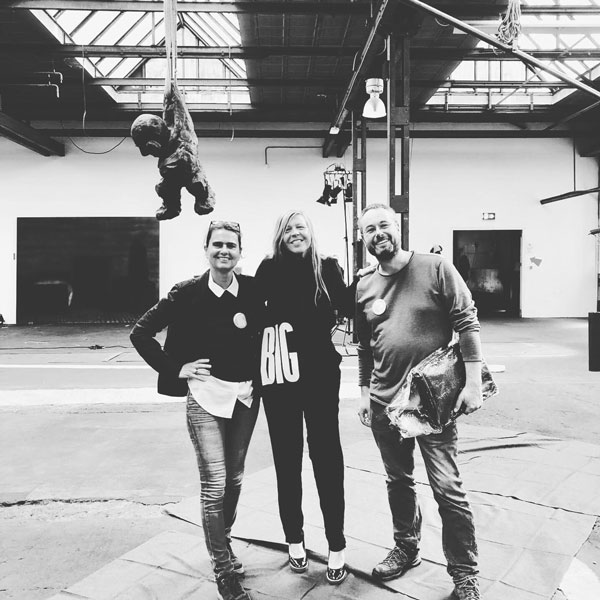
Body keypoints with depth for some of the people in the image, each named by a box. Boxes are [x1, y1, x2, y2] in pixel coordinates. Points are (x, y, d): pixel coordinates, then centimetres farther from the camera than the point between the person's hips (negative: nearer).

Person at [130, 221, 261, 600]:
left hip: (246, 394, 4)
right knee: (214, 483, -3)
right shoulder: (189, 292, -9)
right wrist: (175, 369, -7)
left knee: (235, 477, 17)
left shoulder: (253, 288, -3)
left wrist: (259, 372, 3)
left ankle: (224, 543, 40)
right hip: (206, 394, -3)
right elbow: (141, 333, -4)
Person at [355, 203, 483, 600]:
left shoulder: (436, 269, -7)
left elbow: (468, 325, -8)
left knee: (448, 489, 0)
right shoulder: (364, 289, 7)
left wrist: (473, 382, -13)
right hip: (384, 403, 5)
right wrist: (364, 392, 13)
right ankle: (406, 549, 39)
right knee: (398, 481, 18)